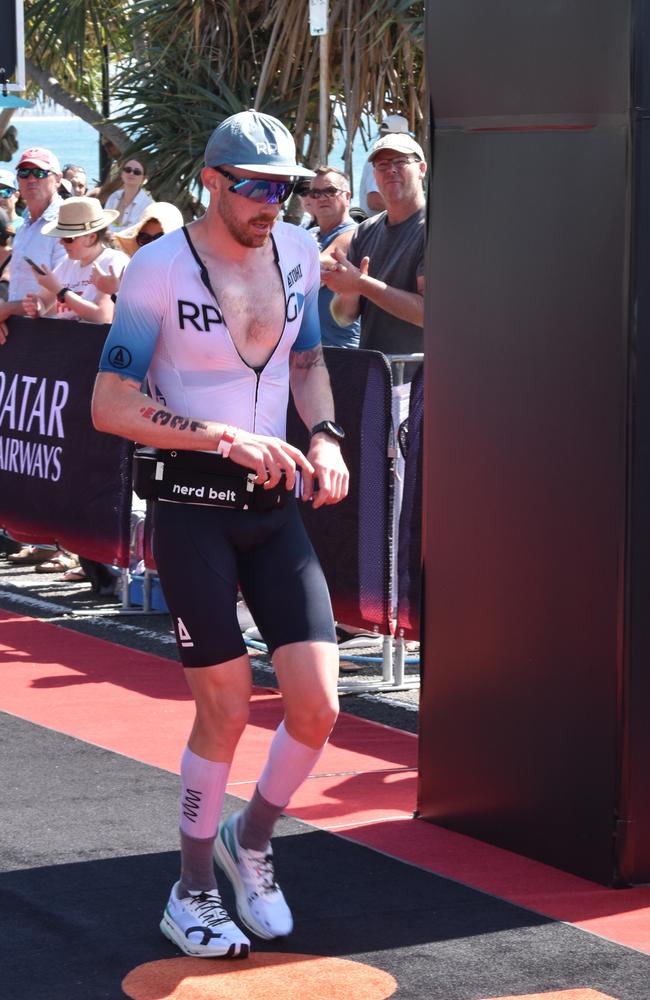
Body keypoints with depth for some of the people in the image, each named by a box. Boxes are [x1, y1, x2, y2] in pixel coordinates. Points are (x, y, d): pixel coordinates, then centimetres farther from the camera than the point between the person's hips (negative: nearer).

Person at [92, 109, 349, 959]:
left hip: (275, 505, 5)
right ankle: (193, 892, 18)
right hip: (192, 510, -5)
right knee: (226, 708, -2)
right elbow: (110, 406, -14)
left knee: (318, 705, -4)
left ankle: (251, 838, 25)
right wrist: (228, 438, -23)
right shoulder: (160, 269, -13)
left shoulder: (297, 252, 4)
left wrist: (325, 435, 0)